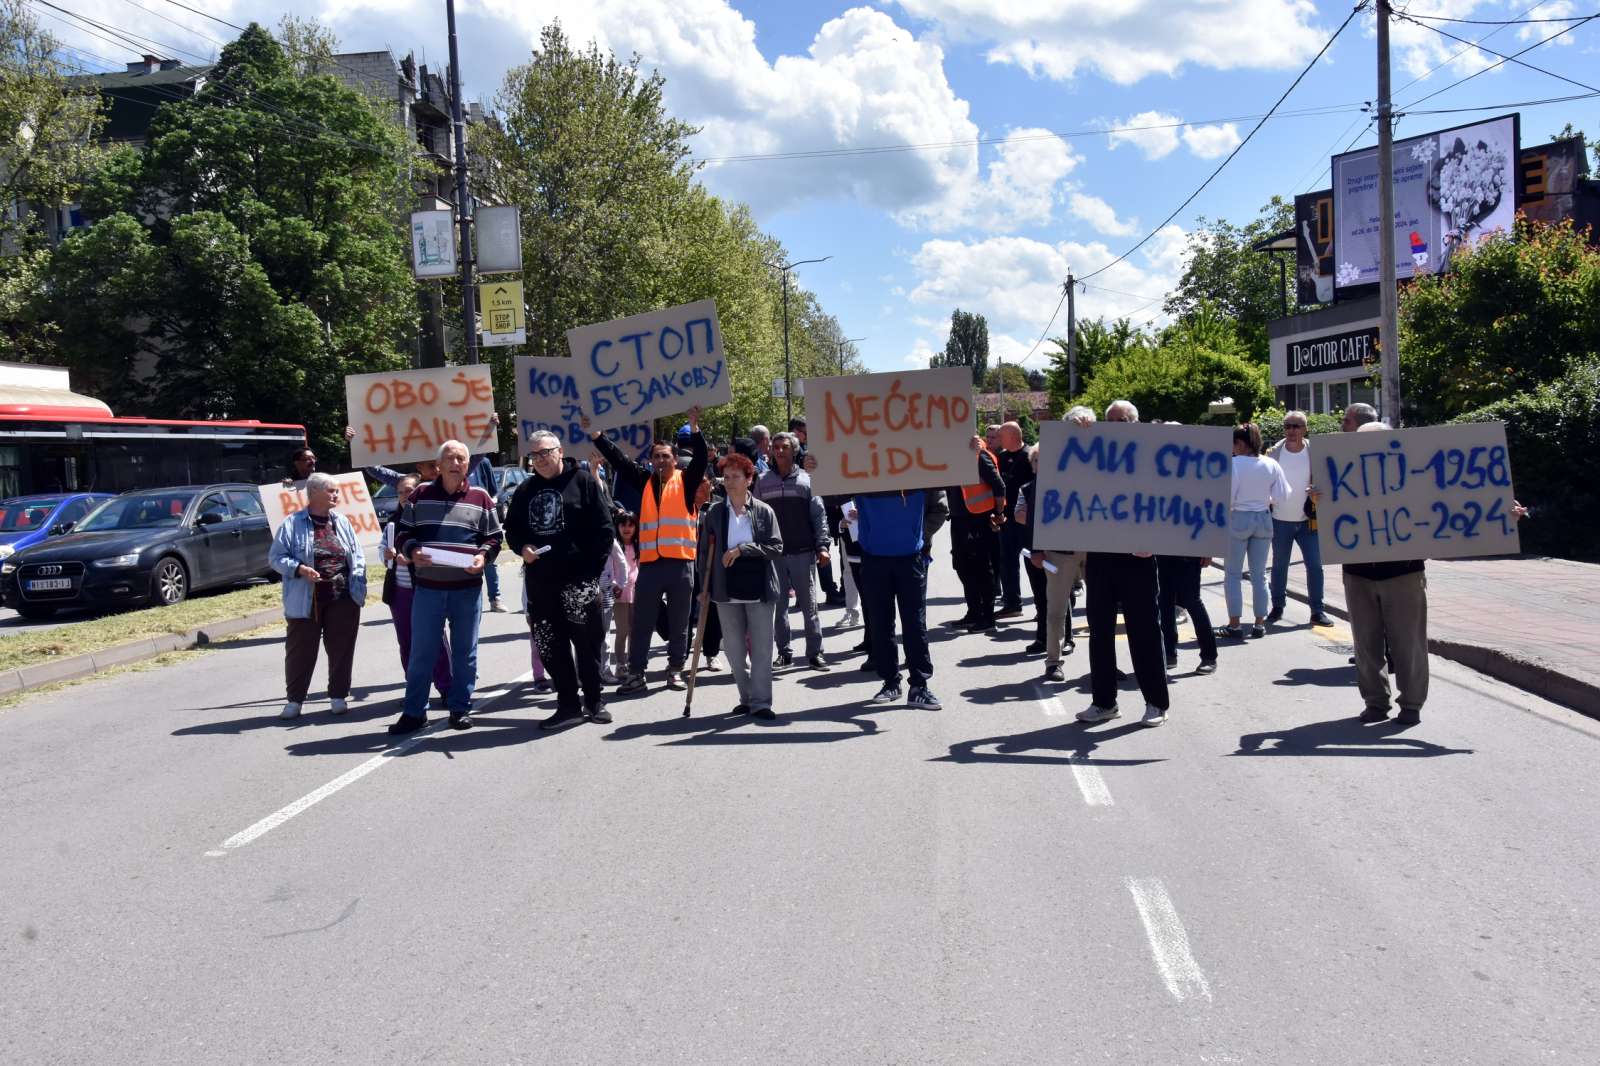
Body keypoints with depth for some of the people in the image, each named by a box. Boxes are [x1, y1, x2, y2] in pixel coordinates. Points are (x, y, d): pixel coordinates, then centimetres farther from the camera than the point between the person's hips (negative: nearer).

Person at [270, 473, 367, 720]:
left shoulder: (342, 522, 11)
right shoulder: (293, 523, -2)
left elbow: (358, 556, 14)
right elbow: (276, 557, -2)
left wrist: (358, 585, 1)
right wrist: (299, 569, -18)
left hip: (343, 598, 3)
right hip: (306, 600, -3)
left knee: (341, 649, 8)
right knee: (301, 650, 4)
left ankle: (339, 695, 21)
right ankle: (295, 699, 16)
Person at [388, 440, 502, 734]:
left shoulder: (480, 497, 4)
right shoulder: (421, 494, 5)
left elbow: (494, 537, 8)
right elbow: (402, 532, 9)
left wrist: (483, 556, -11)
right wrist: (411, 551, -11)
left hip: (467, 588, 0)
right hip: (427, 587, 0)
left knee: (464, 652, 8)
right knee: (421, 651, 4)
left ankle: (461, 708, 19)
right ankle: (414, 711, 13)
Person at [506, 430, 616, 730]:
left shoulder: (583, 481, -1)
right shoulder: (525, 490, 14)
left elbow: (605, 529, -4)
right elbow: (512, 528, 23)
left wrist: (594, 567, -10)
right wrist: (522, 548, 1)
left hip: (579, 579, -5)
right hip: (540, 581, 5)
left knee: (588, 643, 2)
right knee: (551, 646, 6)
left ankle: (594, 701, 16)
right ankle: (568, 705, 15)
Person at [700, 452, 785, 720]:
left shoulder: (764, 511, 0)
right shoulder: (714, 512, 5)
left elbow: (776, 547, -5)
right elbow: (706, 551, 10)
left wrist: (742, 549, -14)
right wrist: (704, 585, 7)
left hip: (760, 589, -2)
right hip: (726, 589, 2)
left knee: (761, 647, -2)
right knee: (735, 649, 8)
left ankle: (761, 702, 3)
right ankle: (747, 697, 21)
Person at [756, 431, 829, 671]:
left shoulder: (806, 480, 2)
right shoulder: (763, 482, 7)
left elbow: (819, 515, 0)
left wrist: (822, 546, -8)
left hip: (803, 553, -2)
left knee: (809, 605, 2)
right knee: (779, 606, 7)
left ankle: (814, 653, 8)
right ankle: (784, 653, 15)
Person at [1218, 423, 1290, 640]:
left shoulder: (1234, 464, -14)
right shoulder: (1271, 465, -1)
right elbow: (1282, 495, 1)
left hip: (1238, 519, -4)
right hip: (1263, 518, 4)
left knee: (1233, 574, 6)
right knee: (1259, 574, 12)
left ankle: (1234, 625, 4)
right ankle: (1259, 623, 16)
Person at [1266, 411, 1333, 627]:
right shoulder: (1274, 452, -3)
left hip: (1308, 520, 0)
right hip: (1280, 520, 0)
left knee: (1315, 565, -1)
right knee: (1279, 566, 11)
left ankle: (1317, 611, 7)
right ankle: (1277, 607, 23)